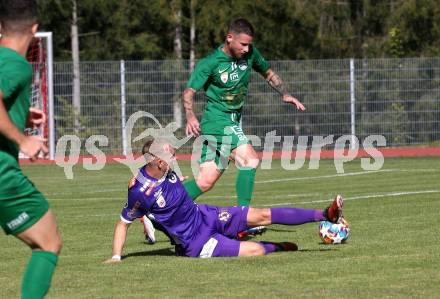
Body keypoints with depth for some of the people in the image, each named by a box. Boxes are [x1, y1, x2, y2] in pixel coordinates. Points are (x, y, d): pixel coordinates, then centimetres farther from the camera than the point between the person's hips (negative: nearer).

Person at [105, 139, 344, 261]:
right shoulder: (139, 192, -26)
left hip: (203, 215, 7)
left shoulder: (165, 171, -7)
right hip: (195, 242, -7)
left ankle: (325, 215, 7)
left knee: (263, 216, 1)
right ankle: (276, 247, 21)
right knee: (255, 250, -15)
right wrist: (115, 257, -18)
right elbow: (123, 223, -14)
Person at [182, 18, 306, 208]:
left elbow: (268, 73, 18)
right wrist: (190, 117, -31)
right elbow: (189, 91, -14)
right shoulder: (210, 63, -14)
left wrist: (285, 95, 4)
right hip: (218, 119, -7)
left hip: (234, 121, 7)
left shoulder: (250, 53, 1)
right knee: (250, 160, -22)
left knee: (206, 181, 3)